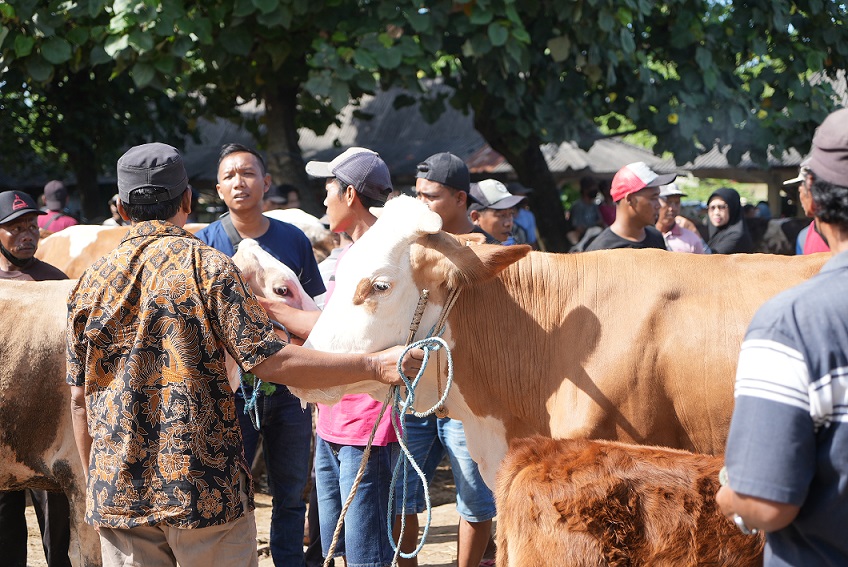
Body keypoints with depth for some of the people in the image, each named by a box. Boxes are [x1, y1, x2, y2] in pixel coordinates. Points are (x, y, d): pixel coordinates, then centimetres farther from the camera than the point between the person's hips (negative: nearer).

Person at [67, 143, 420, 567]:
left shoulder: (91, 282, 6)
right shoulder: (208, 266, -7)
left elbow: (80, 399, 9)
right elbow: (267, 360, -16)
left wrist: (94, 483, 20)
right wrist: (375, 366, -16)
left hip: (116, 495, 4)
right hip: (206, 490, -4)